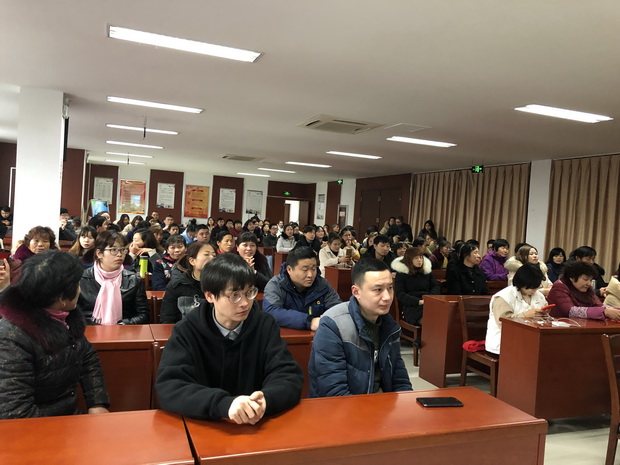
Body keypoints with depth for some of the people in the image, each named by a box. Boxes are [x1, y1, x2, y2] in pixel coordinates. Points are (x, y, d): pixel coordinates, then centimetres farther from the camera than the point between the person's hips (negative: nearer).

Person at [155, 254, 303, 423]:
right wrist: (224, 404, -33)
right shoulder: (187, 332, -7)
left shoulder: (265, 325, -3)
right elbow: (168, 388, -18)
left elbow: (290, 377, -8)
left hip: (255, 426, 1)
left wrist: (266, 400, -29)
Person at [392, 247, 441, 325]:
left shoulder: (427, 269, 19)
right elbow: (400, 294, -4)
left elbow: (436, 286, 19)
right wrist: (419, 302, -15)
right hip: (411, 306, -5)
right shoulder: (401, 273, 4)